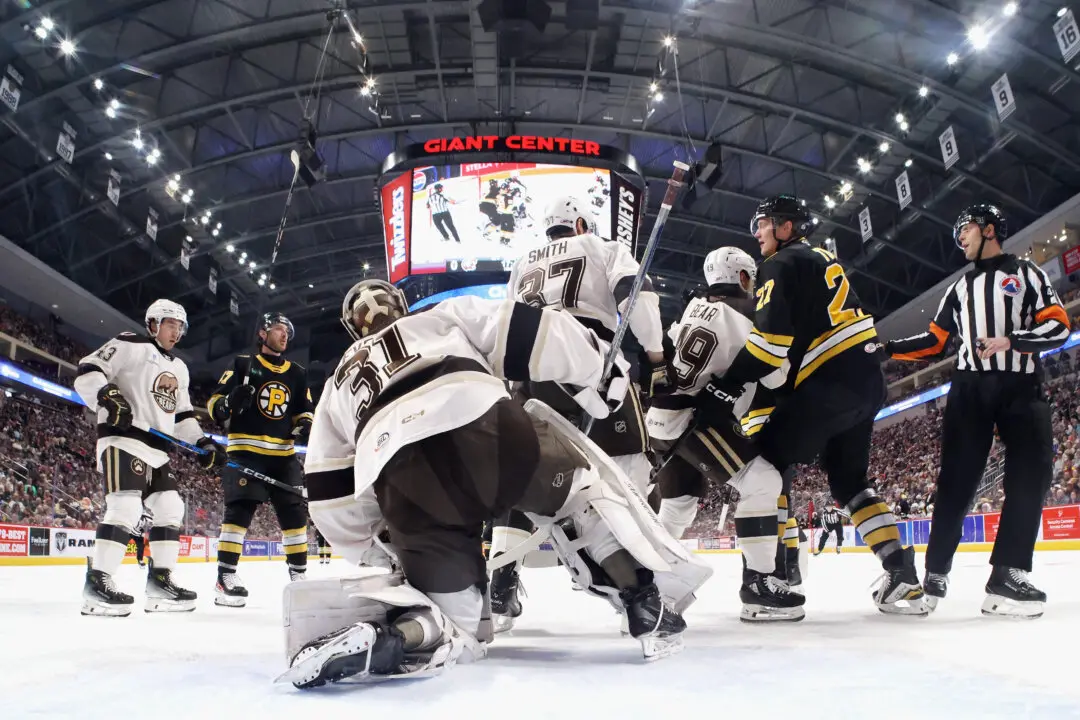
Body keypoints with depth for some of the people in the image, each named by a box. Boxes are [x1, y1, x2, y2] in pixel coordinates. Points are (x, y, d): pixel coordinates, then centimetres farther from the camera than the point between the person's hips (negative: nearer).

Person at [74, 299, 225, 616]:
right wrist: (107, 396, -26)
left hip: (157, 449, 9)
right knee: (126, 506, -21)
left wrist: (203, 442, 11)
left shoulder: (179, 368, 23)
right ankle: (97, 582, -17)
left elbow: (182, 414, 24)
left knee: (171, 508, 4)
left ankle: (160, 580, 8)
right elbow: (87, 371, -8)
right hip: (123, 439, -9)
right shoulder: (129, 345, 0)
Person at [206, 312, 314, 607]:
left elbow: (304, 410, 21)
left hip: (283, 455, 5)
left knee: (294, 512, 3)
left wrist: (304, 425, -1)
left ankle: (299, 574, 13)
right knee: (240, 508, -14)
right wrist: (229, 401, -22)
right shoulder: (242, 365, 4)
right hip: (245, 450, -5)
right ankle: (226, 577, -8)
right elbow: (214, 403, 1)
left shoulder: (297, 373, 16)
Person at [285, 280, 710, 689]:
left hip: (399, 479, 3)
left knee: (453, 627, 13)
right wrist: (599, 369, 24)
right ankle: (648, 601, 12)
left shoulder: (337, 387, 40)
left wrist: (374, 549, 46)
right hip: (479, 420, -2)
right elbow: (522, 331, 18)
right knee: (581, 486, 25)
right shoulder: (445, 315, 33)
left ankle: (369, 635, -14)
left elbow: (331, 495, 35)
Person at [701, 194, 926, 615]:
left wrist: (727, 389, -16)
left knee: (763, 464, -5)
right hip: (866, 379, 10)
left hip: (830, 381, -10)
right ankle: (901, 573, 11)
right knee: (848, 480, 19)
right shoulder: (824, 261, 26)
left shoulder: (782, 264, -3)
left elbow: (773, 338, -16)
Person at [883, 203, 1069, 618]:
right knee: (957, 479, -4)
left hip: (1021, 386, -2)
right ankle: (936, 572, -2)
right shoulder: (960, 288, 21)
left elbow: (1058, 327, -3)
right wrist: (888, 348, 6)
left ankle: (1008, 574, -11)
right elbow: (934, 342, 18)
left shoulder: (1026, 273, 9)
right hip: (970, 388, 2)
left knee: (1032, 474, -13)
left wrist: (1009, 340, -18)